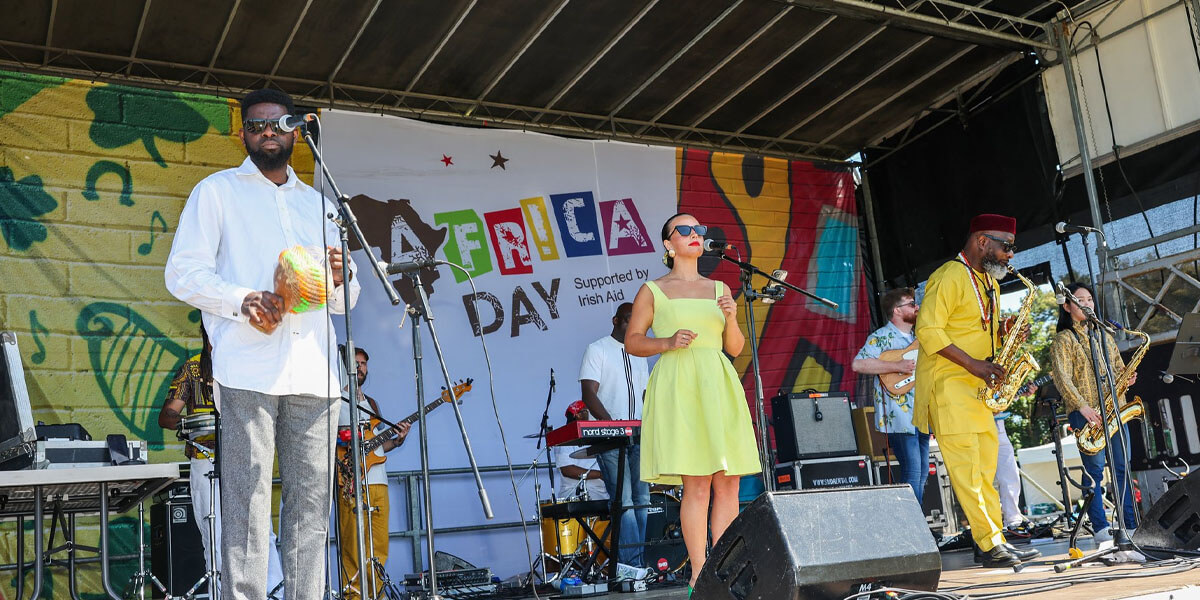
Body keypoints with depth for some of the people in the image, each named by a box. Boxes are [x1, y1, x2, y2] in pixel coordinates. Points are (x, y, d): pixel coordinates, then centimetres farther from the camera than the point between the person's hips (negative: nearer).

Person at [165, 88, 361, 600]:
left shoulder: (319, 204, 25)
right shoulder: (217, 191, 13)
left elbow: (346, 302, 25)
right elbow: (183, 272, 3)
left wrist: (340, 277, 1)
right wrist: (242, 299, -14)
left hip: (315, 372, 4)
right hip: (249, 371, -4)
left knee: (311, 503, 2)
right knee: (247, 504, -7)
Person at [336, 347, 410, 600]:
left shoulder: (371, 403, 25)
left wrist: (397, 439, 7)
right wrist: (343, 440, -17)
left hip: (378, 482, 6)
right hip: (351, 482, -6)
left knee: (379, 546, 4)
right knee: (353, 544, -10)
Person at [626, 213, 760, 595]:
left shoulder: (719, 290, 16)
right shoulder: (652, 290, 6)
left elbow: (735, 348, 16)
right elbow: (632, 342, 5)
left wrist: (731, 318, -3)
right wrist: (668, 342, -12)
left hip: (719, 387, 4)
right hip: (678, 387, -4)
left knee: (729, 484, 0)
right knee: (697, 485, -9)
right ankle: (698, 574, -1)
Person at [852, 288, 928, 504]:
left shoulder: (915, 338, 19)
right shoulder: (881, 337, -7)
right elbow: (858, 364, -21)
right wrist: (898, 366, -23)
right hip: (899, 416, -9)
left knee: (923, 473, 11)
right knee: (912, 474, -12)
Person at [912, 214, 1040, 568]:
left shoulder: (990, 282, 18)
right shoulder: (949, 277, -12)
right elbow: (928, 331, -20)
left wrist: (1007, 336, 4)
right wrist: (973, 365, -22)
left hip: (979, 388, 10)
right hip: (948, 383, -9)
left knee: (987, 466, 8)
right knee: (966, 467, -9)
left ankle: (997, 543, 12)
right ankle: (991, 546, -7)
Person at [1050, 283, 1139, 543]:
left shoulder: (1104, 335, 20)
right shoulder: (1063, 339, 1)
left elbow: (1118, 367, 22)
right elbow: (1062, 378, -9)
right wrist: (1082, 406, -21)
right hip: (1086, 412, -6)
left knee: (1123, 467, 3)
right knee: (1095, 470, -7)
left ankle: (1132, 525, 7)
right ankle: (1100, 528, -5)